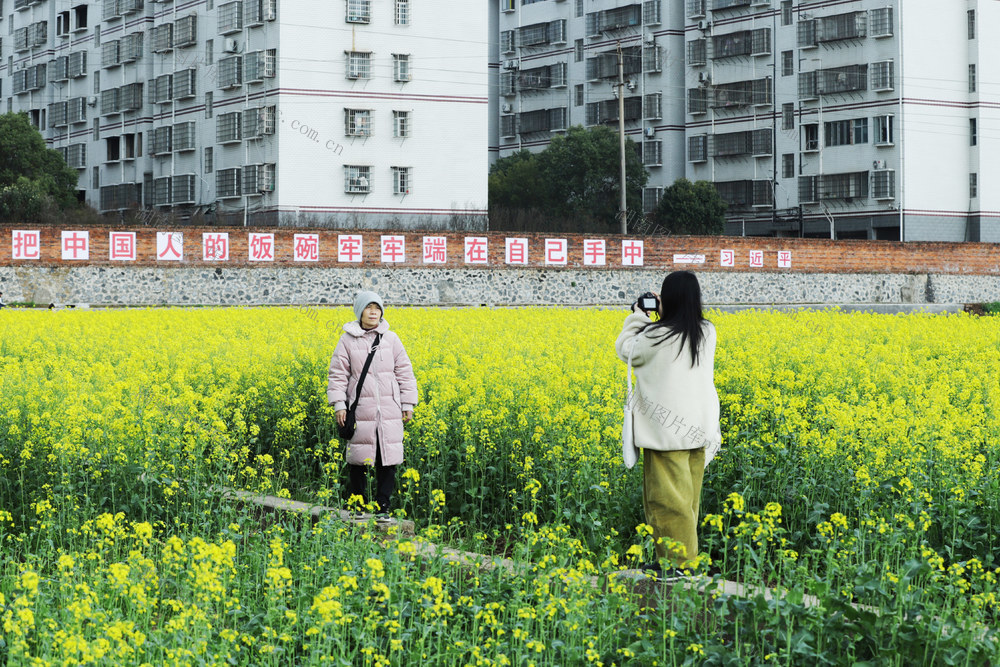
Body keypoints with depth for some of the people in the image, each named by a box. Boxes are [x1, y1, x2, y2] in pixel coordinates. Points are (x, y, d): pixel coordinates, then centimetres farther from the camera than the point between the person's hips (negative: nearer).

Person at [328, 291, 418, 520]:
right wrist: (339, 405, -7)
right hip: (361, 412, -1)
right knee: (358, 461, 2)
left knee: (388, 460, 2)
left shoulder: (391, 339, 5)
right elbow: (338, 374, 2)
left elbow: (404, 373, 8)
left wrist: (408, 404, 4)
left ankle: (383, 507, 11)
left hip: (389, 412, 1)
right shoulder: (348, 340, 1)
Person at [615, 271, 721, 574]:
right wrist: (663, 316, 17)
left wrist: (637, 317, 11)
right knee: (688, 494, 14)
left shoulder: (656, 336, -17)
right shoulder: (707, 332, 1)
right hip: (698, 427, 7)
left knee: (668, 495, -1)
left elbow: (627, 350, 1)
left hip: (667, 426, -7)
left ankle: (676, 562, 1)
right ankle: (687, 557, 21)